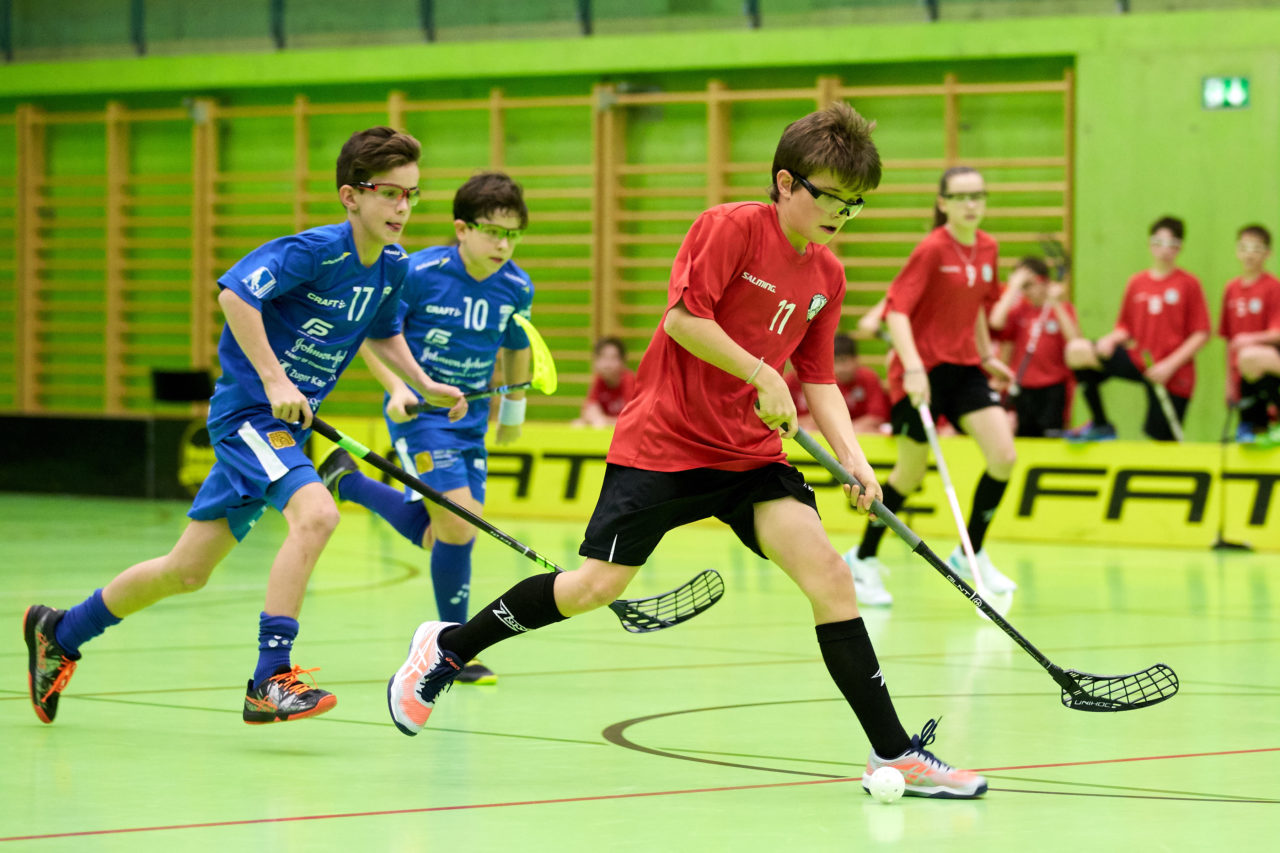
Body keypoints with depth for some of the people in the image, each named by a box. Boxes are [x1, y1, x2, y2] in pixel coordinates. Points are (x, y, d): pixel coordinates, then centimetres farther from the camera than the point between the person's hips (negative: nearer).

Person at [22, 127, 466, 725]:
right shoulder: (316, 249, -19)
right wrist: (274, 380, -29)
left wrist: (423, 385, 11)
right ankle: (270, 681, -30)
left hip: (287, 425, 8)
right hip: (247, 411, -8)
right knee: (315, 513, -32)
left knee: (188, 571, 13)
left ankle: (60, 632, 31)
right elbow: (235, 293, -27)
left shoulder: (392, 267, 5)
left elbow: (382, 333, 24)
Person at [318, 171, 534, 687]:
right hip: (419, 413, -6)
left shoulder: (517, 288, -3)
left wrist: (514, 406, 26)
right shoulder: (419, 273, -17)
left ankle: (347, 482, 30)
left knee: (439, 537, 7)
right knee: (458, 523, -16)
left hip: (471, 420, 6)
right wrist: (396, 387, -22)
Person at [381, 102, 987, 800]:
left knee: (829, 574, -12)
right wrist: (761, 376, -20)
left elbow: (816, 379, 13)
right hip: (665, 438, -5)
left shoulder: (826, 275, 8)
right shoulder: (731, 227, -12)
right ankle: (448, 646, 19)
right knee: (597, 585, -5)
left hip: (751, 453, 6)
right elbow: (682, 316, -21)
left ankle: (895, 755, -12)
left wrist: (851, 456, 0)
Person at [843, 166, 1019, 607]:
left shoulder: (987, 248, 5)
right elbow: (896, 309, -20)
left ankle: (970, 554, 11)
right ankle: (863, 559, 23)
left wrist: (986, 354, 22)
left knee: (1004, 457, -8)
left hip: (964, 367, 6)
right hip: (923, 368, -6)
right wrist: (913, 367, -30)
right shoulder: (932, 250, -16)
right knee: (911, 472, 3)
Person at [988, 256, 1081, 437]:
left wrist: (1056, 303, -15)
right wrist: (1014, 288, -6)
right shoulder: (1020, 309, 8)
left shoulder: (1062, 308, 3)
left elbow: (1074, 340, -13)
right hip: (1023, 388, 3)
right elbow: (996, 322, -12)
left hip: (1053, 388, -3)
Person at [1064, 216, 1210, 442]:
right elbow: (1126, 327, 14)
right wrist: (1112, 339, -10)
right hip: (1137, 361, 4)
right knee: (1077, 350, -15)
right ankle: (1100, 425, -7)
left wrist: (1171, 364, -15)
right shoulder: (1136, 283, 9)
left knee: (1160, 438, -7)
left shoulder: (1189, 284, -3)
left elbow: (1202, 334, -6)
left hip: (1173, 375, -4)